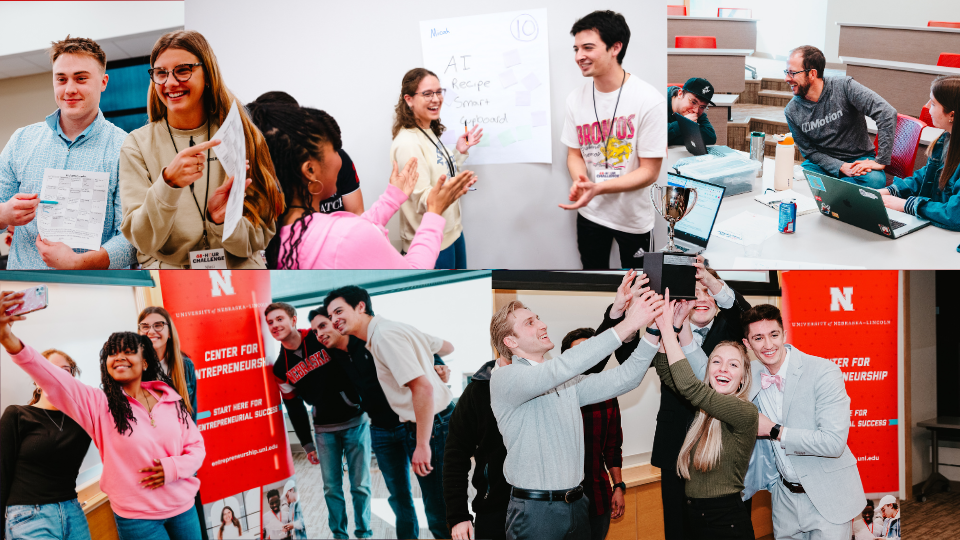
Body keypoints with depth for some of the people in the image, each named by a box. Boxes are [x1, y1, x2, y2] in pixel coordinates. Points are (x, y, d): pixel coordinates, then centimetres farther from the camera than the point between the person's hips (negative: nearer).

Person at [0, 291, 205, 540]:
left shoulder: (171, 400, 1)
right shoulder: (98, 405, -6)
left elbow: (196, 447, 7)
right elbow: (52, 379, -21)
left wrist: (173, 467, -15)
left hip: (183, 509, 3)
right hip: (137, 517, -3)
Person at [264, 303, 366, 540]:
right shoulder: (281, 367, 2)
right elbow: (294, 408, 7)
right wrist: (307, 444, 7)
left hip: (355, 421, -3)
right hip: (324, 429, 3)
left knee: (360, 486, 0)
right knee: (331, 488, 3)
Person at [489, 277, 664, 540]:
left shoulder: (568, 382, 14)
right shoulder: (504, 378, -10)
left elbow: (623, 379, 5)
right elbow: (560, 369, -26)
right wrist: (626, 326, -28)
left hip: (576, 505, 7)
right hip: (535, 511, -6)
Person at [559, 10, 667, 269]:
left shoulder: (649, 101, -21)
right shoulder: (576, 99, -6)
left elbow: (649, 172, -18)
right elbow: (574, 153, 4)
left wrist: (597, 188, -31)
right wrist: (580, 181, -20)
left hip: (634, 218, -4)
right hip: (590, 213, 4)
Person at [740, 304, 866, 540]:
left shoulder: (824, 372, -19)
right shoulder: (749, 377, -2)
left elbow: (834, 443, -25)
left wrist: (774, 431, -20)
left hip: (827, 496, -5)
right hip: (784, 497, 5)